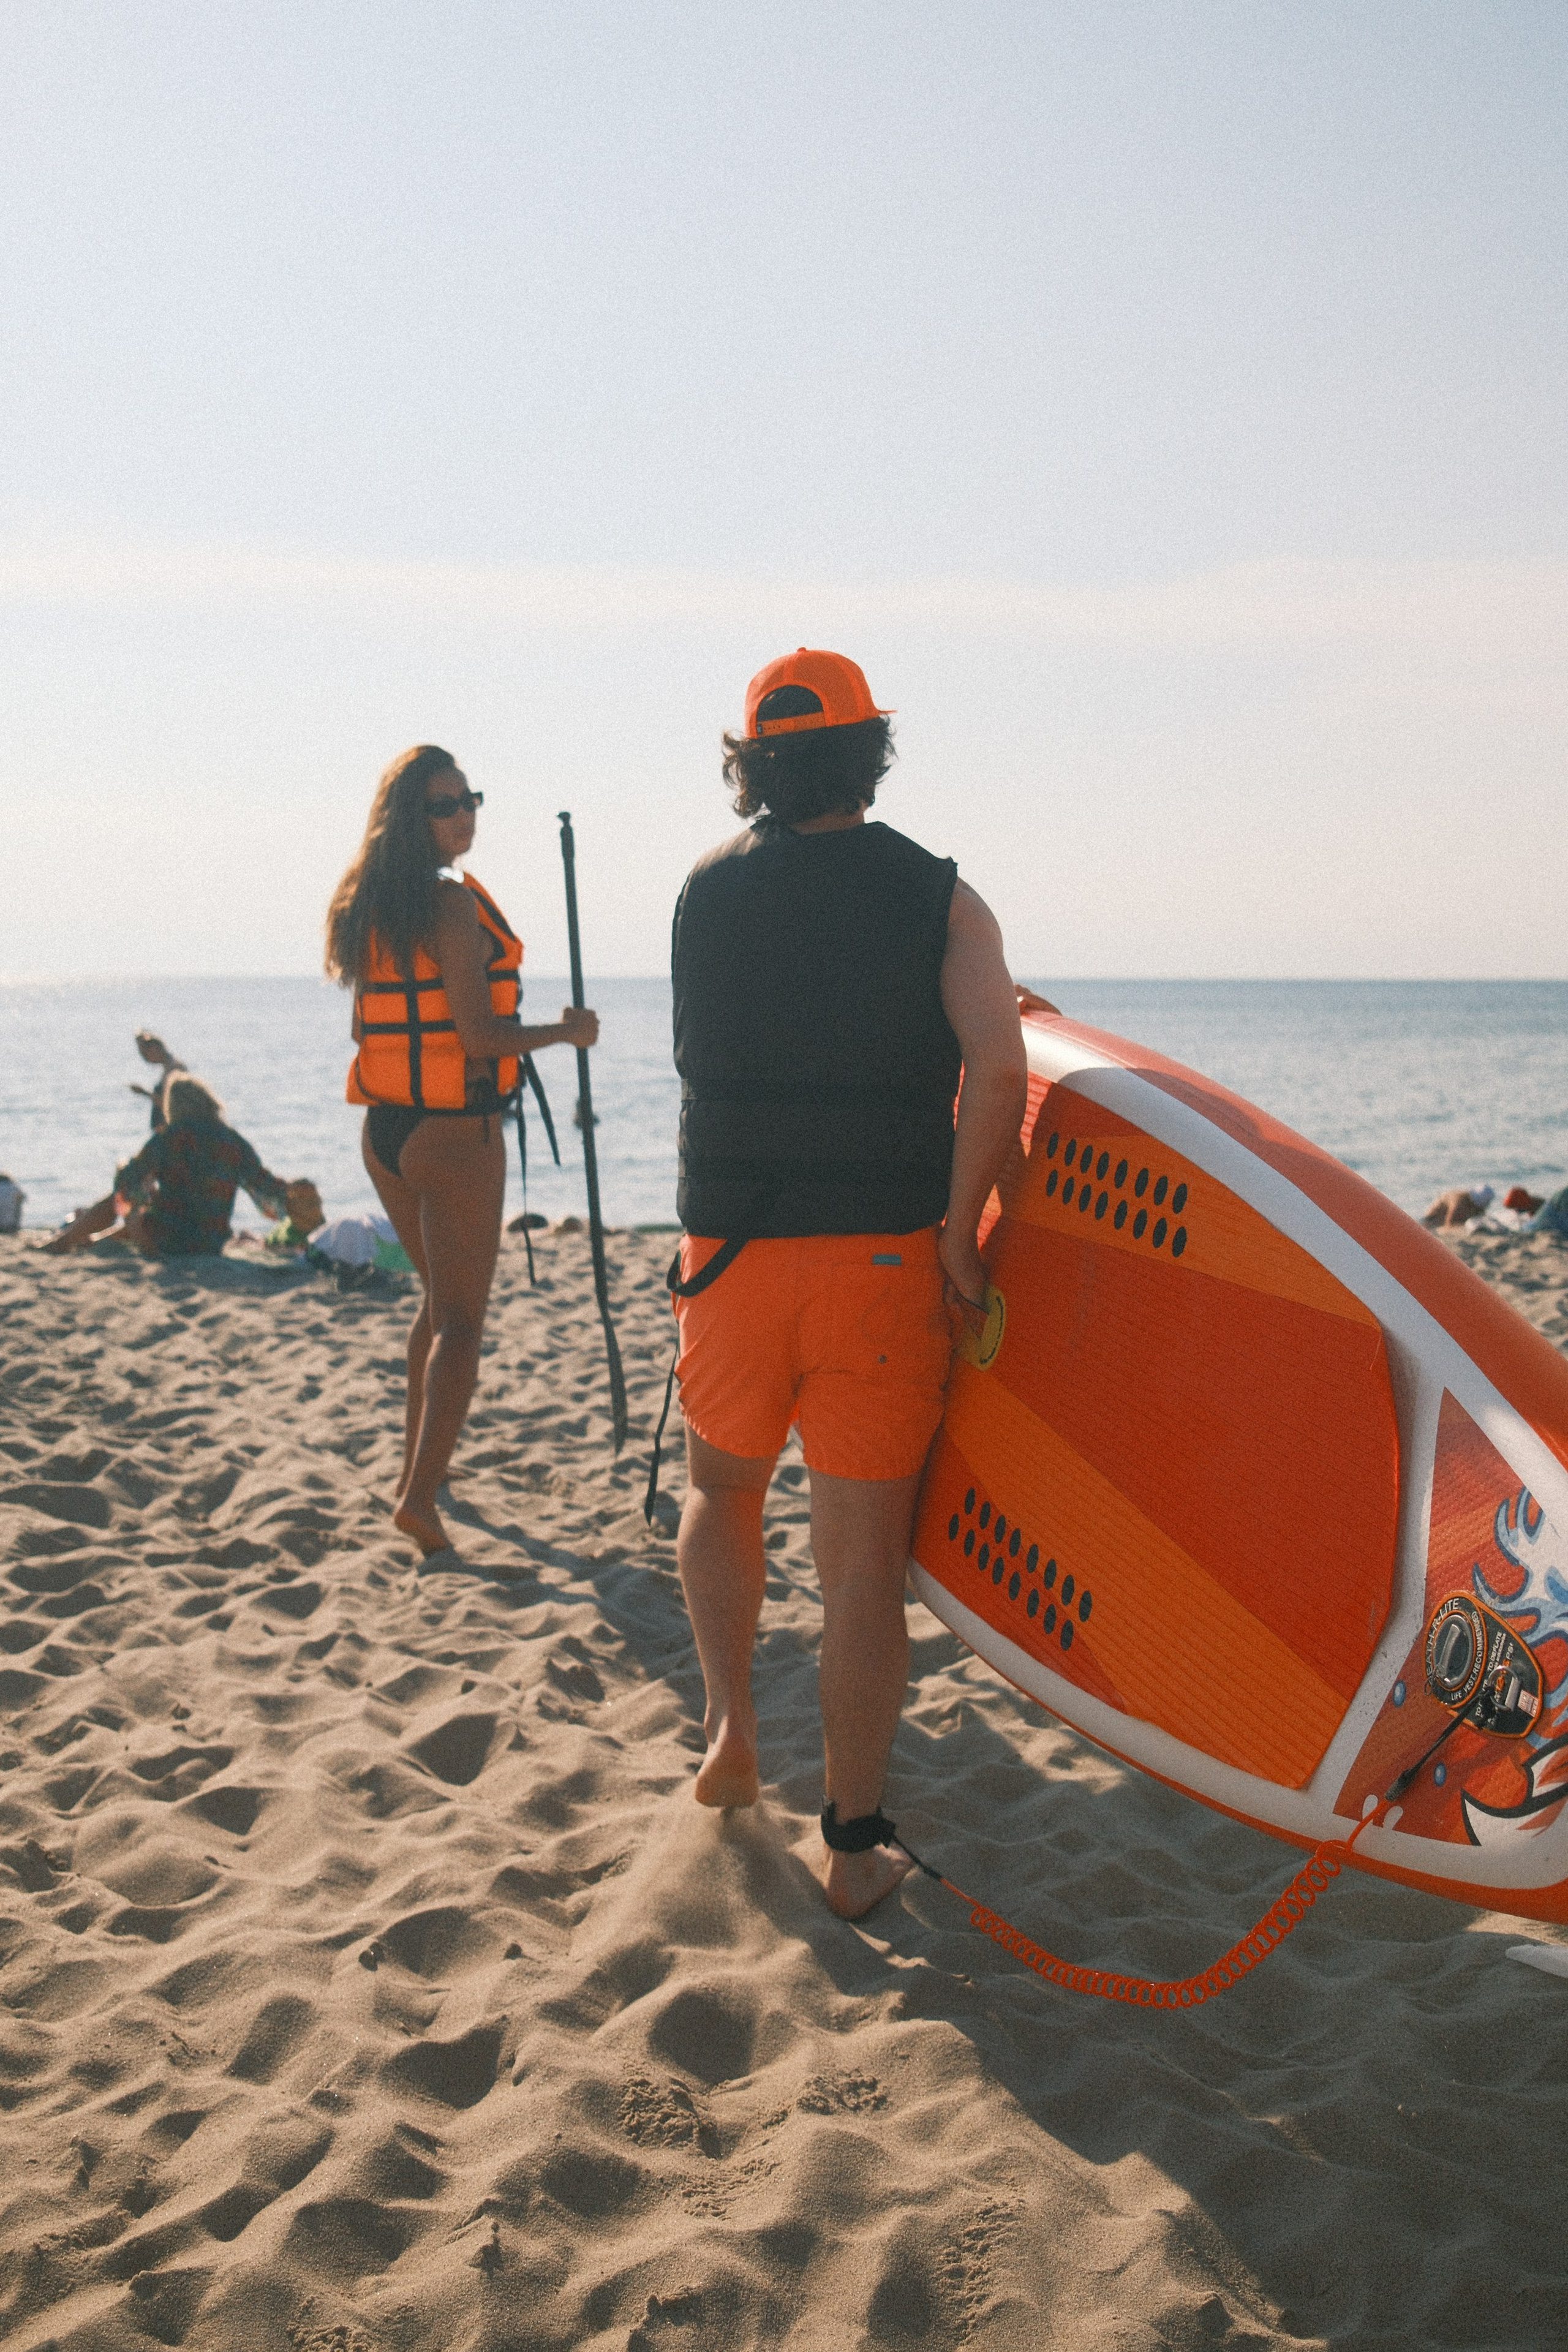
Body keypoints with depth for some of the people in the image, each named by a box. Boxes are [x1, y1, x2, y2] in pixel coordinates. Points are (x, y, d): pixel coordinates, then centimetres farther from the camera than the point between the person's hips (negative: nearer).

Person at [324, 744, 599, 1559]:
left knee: (439, 1297, 24)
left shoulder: (363, 909, 8)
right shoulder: (452, 906, -16)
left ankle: (419, 1459, 31)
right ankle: (419, 1494, -11)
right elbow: (479, 1038, -18)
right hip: (454, 1132, -8)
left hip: (383, 1130, 8)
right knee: (460, 1319, -3)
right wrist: (567, 1032, -5)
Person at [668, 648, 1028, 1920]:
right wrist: (959, 1237, -8)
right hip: (885, 1260, -2)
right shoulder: (941, 900, -4)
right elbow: (999, 1070, -18)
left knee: (722, 1487, 27)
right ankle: (853, 1842, 12)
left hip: (730, 1255, 2)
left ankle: (732, 1723, 13)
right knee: (866, 1550, 6)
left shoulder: (706, 893, 4)